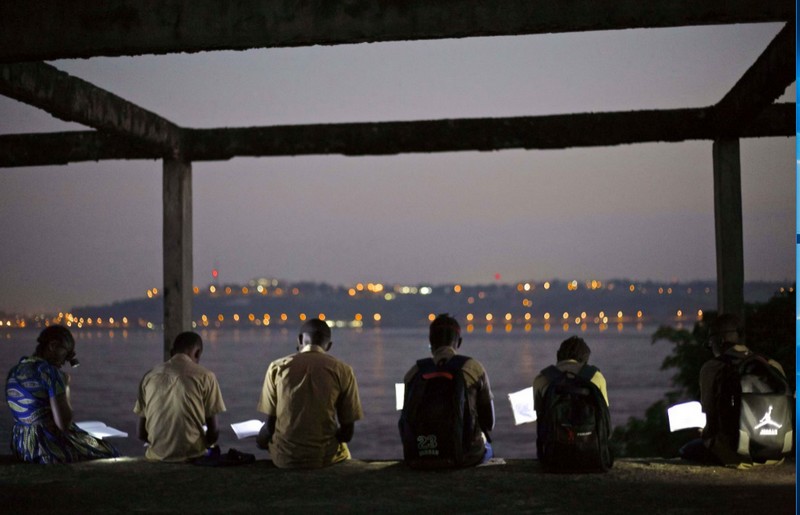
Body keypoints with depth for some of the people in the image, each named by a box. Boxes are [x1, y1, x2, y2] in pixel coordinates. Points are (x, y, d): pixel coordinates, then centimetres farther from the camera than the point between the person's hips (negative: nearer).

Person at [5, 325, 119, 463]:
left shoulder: (15, 371, 7)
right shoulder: (50, 372, -19)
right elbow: (64, 423, -21)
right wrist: (66, 387, -9)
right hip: (50, 446, -9)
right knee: (108, 454, 13)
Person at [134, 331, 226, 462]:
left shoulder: (150, 376, 6)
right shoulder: (205, 376, -3)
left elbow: (141, 433, 8)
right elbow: (213, 432, -2)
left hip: (157, 456, 3)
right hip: (192, 456, -3)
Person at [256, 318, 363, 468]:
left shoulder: (277, 367, -1)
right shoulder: (342, 370, -4)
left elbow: (270, 425, 0)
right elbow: (347, 432, -2)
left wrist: (261, 439, 22)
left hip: (285, 457, 1)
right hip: (326, 457, 0)